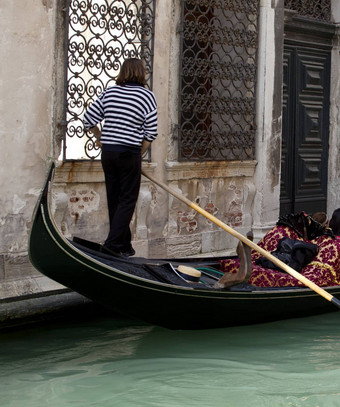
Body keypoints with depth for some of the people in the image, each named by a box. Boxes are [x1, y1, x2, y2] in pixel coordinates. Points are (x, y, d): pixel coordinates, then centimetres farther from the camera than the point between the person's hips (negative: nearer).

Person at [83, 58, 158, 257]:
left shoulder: (109, 92, 7)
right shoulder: (147, 95, -3)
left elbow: (88, 120, 8)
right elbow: (151, 133, -6)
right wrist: (139, 153, 5)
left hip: (107, 153, 5)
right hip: (129, 154, -5)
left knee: (114, 199, 13)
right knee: (127, 200, 2)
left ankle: (124, 245, 20)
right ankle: (114, 244, -8)